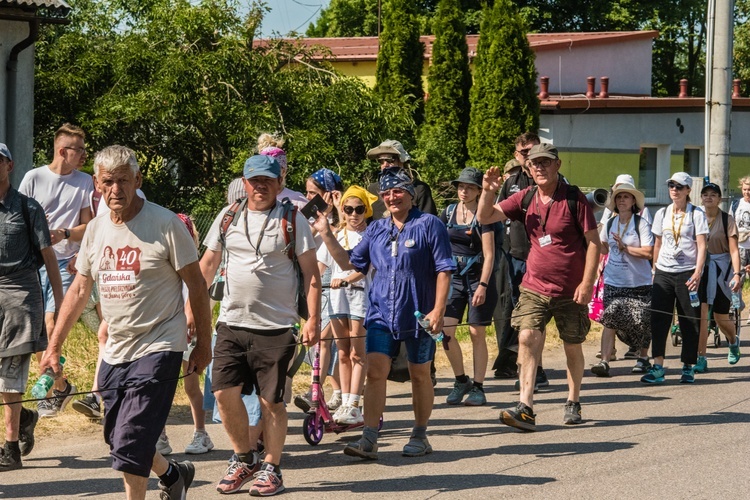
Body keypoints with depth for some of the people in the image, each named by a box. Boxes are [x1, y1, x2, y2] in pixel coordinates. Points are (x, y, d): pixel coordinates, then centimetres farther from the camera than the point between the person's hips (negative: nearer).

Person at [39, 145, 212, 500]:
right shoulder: (95, 230, 7)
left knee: (130, 447, -14)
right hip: (115, 351, 7)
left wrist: (203, 343, -5)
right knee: (119, 440, 16)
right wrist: (53, 346, 13)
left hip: (158, 349, -7)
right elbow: (79, 290, 15)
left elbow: (196, 285, -5)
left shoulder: (164, 224, -10)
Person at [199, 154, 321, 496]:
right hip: (231, 323, 3)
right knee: (224, 392, -3)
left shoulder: (292, 220, -2)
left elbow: (311, 272, -2)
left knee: (271, 400, 1)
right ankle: (245, 458, 17)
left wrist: (313, 318, -9)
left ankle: (271, 469, 14)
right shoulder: (227, 218, 8)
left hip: (275, 327, -3)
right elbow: (208, 264, 16)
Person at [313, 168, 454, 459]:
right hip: (381, 314, 4)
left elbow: (443, 269, -7)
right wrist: (326, 234, 7)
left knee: (420, 375, 9)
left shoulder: (429, 225, -4)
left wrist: (438, 309, -14)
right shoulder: (376, 230, 11)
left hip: (418, 314, -3)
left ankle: (420, 437, 21)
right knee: (375, 372, -8)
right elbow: (350, 263, 15)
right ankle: (369, 440, -10)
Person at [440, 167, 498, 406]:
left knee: (477, 333, 0)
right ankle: (461, 381, 11)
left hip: (478, 277, -4)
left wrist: (483, 285, -18)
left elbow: (489, 254, -10)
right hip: (453, 277, 4)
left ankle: (478, 387, 8)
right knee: (445, 331, -6)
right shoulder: (448, 213, 7)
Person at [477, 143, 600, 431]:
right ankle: (525, 408, -22)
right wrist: (488, 192, -16)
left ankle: (573, 403, 30)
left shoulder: (574, 199, -7)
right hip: (534, 287, 2)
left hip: (570, 292, -2)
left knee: (572, 348, 10)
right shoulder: (526, 199, 4)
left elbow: (593, 242, -7)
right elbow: (485, 218, 4)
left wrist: (587, 283, -13)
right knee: (527, 337, -16)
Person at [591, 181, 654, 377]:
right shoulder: (609, 224, 9)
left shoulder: (641, 224, -6)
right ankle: (604, 361, -15)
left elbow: (649, 252, -16)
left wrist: (625, 247, -20)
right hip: (613, 281, 3)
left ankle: (643, 358, 26)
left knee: (640, 321, 6)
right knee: (610, 320, -9)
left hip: (639, 282, -3)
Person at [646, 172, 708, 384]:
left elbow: (701, 245, -6)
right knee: (658, 319, -6)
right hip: (663, 272, 3)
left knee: (689, 322, 2)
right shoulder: (662, 214, 11)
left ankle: (688, 367, 12)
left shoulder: (696, 214, -1)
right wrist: (654, 269, 14)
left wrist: (698, 272, -16)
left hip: (687, 273, -3)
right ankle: (657, 368, -8)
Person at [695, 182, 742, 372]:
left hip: (721, 270, -1)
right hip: (700, 269, 1)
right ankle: (701, 359, -8)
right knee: (700, 313, -13)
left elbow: (734, 250, -8)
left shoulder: (726, 220, -4)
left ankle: (733, 341, 43)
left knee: (721, 318, 9)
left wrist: (737, 274, -18)